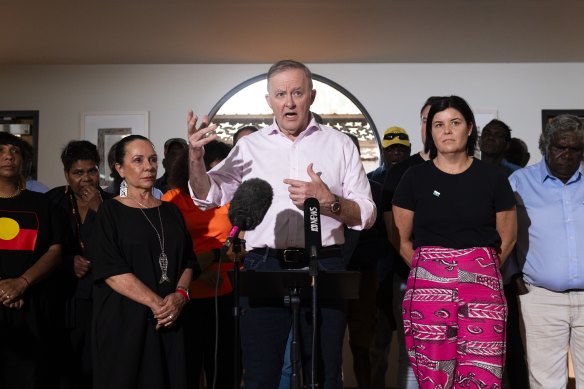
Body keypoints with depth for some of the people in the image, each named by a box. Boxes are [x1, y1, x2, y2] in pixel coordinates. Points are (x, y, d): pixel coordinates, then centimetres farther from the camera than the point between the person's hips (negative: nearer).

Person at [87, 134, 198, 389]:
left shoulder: (170, 211, 13)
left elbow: (188, 261, 10)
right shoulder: (110, 212, -1)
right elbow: (110, 270, -12)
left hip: (170, 321, 4)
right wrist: (157, 302, -17)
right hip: (124, 321, -4)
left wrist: (180, 295, -10)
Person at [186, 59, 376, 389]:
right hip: (264, 267, 1)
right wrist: (196, 157, -12)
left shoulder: (339, 144, 7)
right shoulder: (250, 146, 10)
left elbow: (366, 215, 4)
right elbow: (208, 197, 6)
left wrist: (329, 201, -15)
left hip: (323, 267, 0)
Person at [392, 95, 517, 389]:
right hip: (428, 289, 0)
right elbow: (402, 239, 10)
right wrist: (425, 268, 9)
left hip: (482, 289, 1)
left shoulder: (492, 177, 7)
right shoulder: (415, 178, 5)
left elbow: (507, 237, 14)